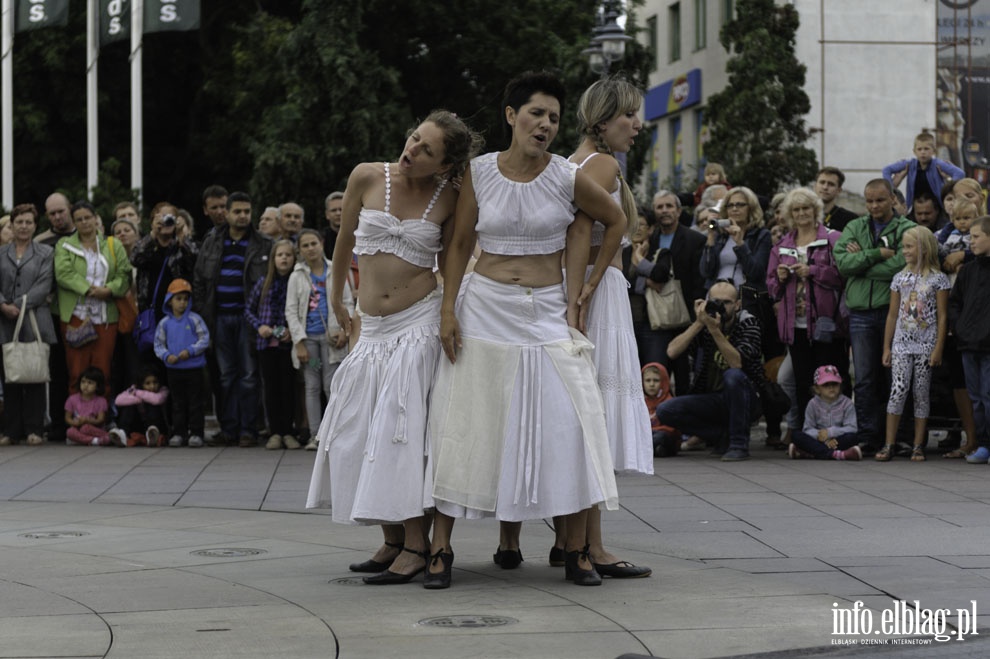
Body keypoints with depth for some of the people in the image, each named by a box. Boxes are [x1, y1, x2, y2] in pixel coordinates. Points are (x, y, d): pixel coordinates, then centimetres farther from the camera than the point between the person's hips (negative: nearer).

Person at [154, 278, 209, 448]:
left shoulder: (194, 319, -3)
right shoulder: (165, 323, 3)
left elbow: (204, 339, -5)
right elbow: (158, 344, 7)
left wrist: (190, 351, -17)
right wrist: (167, 356, -11)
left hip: (194, 368, -2)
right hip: (174, 369, 2)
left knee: (195, 402, 1)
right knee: (178, 402, 9)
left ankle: (196, 433, 6)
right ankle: (178, 433, 15)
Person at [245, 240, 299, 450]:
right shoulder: (263, 283, 4)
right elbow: (249, 309, 13)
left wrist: (293, 331, -12)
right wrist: (259, 326, -3)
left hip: (288, 344, -2)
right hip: (266, 343, 2)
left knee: (288, 387, 2)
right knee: (271, 387, 5)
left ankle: (288, 432, 9)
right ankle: (275, 432, 10)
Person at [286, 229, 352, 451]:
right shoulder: (297, 276, 6)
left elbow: (348, 303, 6)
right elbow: (291, 311, 3)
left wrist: (344, 329, -8)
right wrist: (299, 342, -6)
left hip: (330, 336, -1)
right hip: (308, 337, 1)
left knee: (331, 386, -5)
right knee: (312, 387, 3)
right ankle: (315, 435, 6)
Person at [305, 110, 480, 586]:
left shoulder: (448, 200, -4)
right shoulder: (367, 177, -1)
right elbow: (344, 241, 12)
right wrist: (336, 298, 21)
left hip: (419, 323, -4)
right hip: (372, 328, 4)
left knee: (401, 429, -10)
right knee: (360, 433, 4)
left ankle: (416, 545, -6)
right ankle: (391, 541, 15)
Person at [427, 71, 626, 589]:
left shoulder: (568, 177, -3)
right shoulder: (479, 172, -1)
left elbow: (615, 221, 13)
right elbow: (460, 244, 7)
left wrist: (589, 287, 10)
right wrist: (448, 308, -2)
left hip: (546, 313, 0)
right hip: (484, 307, 0)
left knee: (571, 425, -10)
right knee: (462, 425, 0)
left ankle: (577, 551, -2)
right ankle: (440, 548, 6)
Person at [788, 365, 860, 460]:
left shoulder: (846, 403, 1)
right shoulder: (813, 404, 4)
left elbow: (851, 428, -8)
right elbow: (808, 429, -3)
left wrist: (830, 432, -19)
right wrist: (825, 440, -20)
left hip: (838, 440, -1)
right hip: (819, 441, 1)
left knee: (853, 437, -33)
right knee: (796, 435, -24)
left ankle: (810, 453, -37)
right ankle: (834, 454, -41)